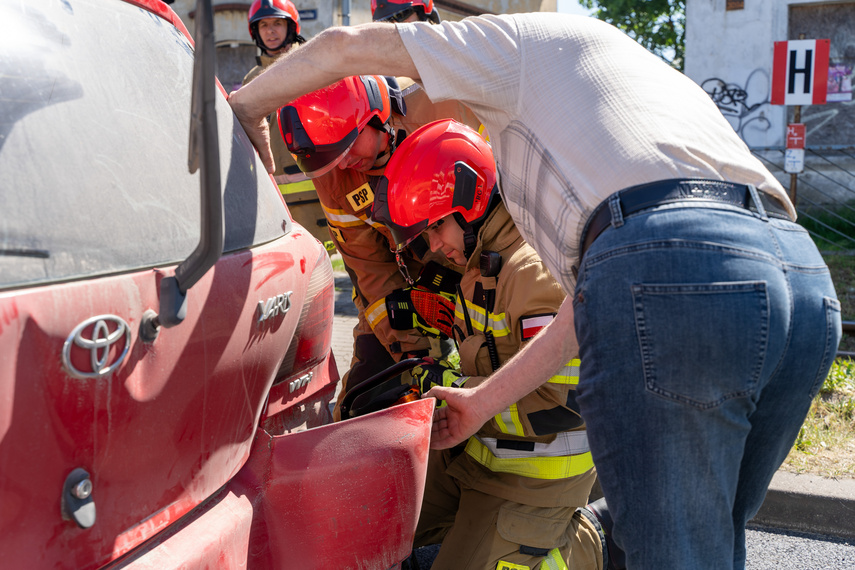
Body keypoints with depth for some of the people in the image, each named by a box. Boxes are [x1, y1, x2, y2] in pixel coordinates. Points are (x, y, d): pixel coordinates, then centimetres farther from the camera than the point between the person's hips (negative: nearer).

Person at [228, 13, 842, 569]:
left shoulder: (536, 34, 22)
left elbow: (346, 45, 16)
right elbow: (587, 303, 32)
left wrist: (248, 106, 34)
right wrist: (483, 402, 35)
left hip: (670, 272, -9)